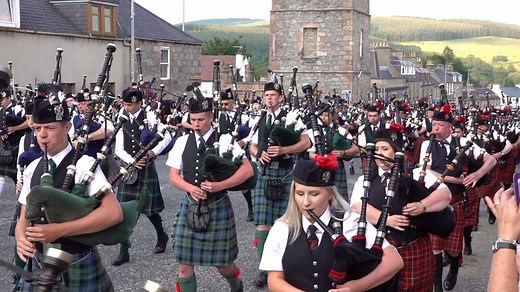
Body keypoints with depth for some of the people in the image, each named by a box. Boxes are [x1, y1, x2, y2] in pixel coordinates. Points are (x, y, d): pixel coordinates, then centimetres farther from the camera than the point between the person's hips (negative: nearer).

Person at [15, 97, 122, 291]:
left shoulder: (83, 165, -14)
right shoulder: (32, 169, 4)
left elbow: (114, 213, -24)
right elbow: (25, 217, 9)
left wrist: (59, 230, -28)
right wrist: (21, 238, -15)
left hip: (78, 265, -5)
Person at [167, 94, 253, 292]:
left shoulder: (224, 141, -7)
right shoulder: (182, 142, 3)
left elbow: (248, 170, -13)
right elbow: (174, 176, 5)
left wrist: (220, 185, -23)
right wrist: (190, 188, -16)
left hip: (217, 207, -3)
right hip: (190, 206, 3)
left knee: (222, 263, 9)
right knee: (185, 263, 2)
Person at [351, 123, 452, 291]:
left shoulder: (416, 174, 3)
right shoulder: (364, 181, 7)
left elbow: (445, 194, -3)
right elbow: (358, 207, -8)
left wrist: (422, 206, -21)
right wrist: (387, 219, -22)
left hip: (414, 250, -1)